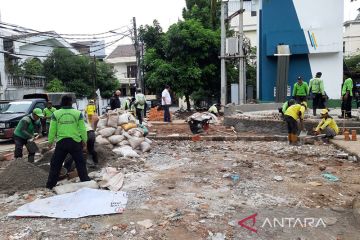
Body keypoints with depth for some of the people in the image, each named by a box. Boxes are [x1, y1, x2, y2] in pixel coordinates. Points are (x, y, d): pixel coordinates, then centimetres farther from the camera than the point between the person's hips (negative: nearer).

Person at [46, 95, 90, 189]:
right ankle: (85, 181, 14)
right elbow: (82, 129, 1)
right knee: (80, 163, 10)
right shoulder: (78, 113, -2)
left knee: (55, 164, 13)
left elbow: (52, 130, 4)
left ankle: (50, 185, 19)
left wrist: (50, 141, 16)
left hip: (61, 142, 1)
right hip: (75, 142, -1)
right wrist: (84, 140, 12)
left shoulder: (56, 114, 0)